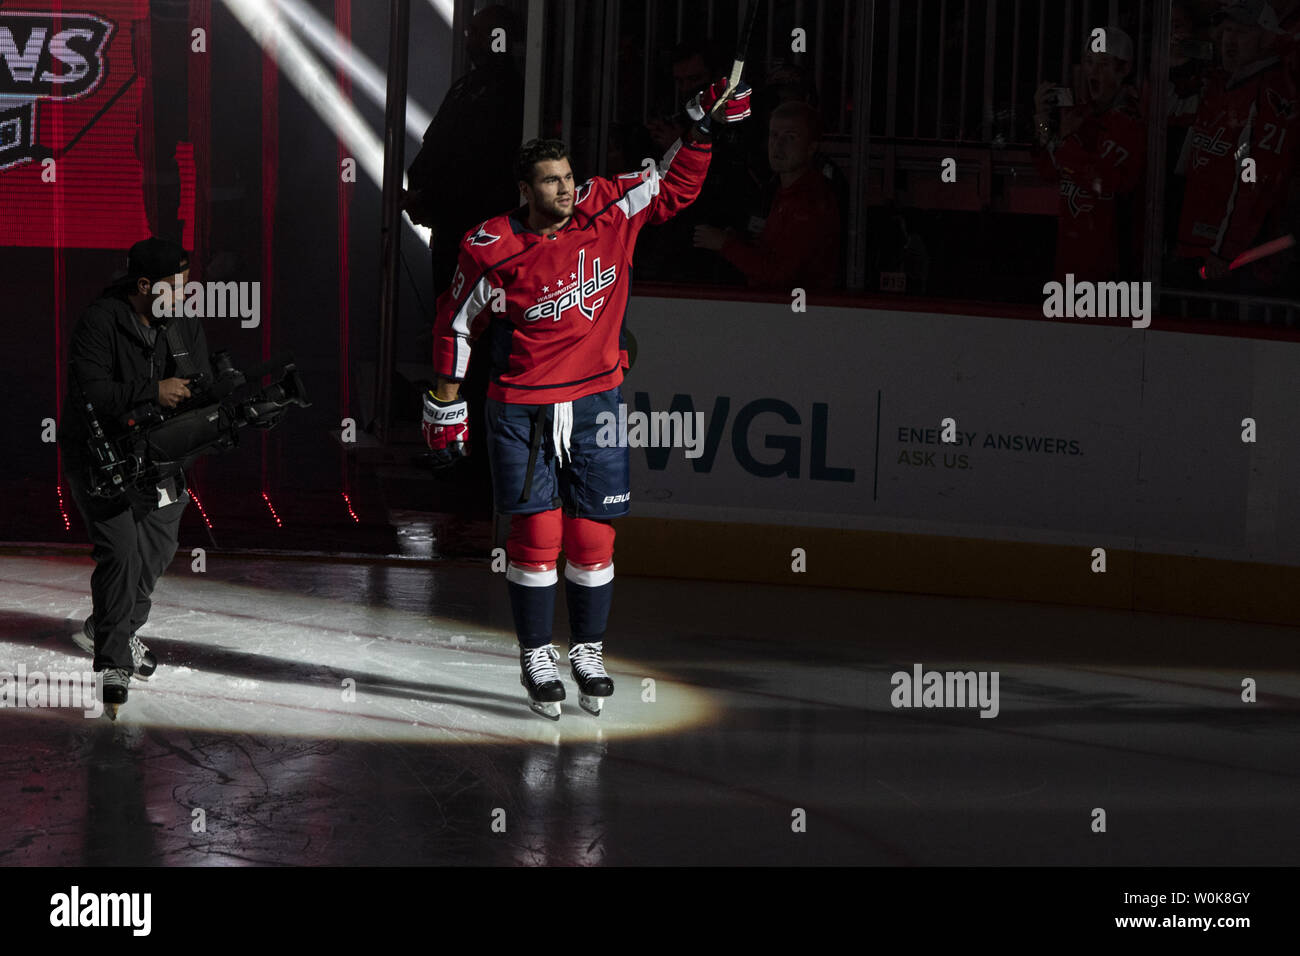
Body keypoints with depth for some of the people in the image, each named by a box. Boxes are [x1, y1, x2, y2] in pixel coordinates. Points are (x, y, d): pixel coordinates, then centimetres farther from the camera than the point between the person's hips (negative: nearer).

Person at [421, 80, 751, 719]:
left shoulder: (608, 211, -4)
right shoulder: (490, 250, -12)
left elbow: (673, 188, 9)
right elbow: (455, 324, 0)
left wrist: (703, 128, -4)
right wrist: (446, 408, 3)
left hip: (595, 403, 3)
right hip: (521, 412, -3)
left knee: (592, 537, 4)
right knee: (536, 534, -4)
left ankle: (589, 653, 20)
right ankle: (536, 659, 9)